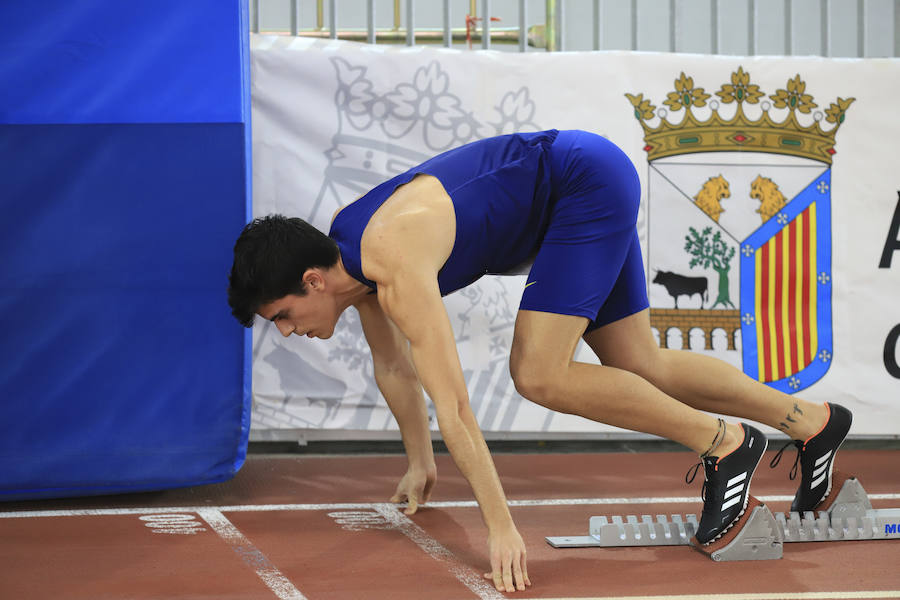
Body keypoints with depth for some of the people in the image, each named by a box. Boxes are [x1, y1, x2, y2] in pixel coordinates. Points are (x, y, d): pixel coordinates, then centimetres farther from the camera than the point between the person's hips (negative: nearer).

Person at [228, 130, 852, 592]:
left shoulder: (397, 269, -29)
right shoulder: (346, 246, 0)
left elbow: (452, 403, -33)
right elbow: (392, 366, 16)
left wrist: (502, 527, -33)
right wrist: (421, 464, 23)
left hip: (589, 183, -9)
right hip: (583, 194, 9)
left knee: (539, 375, -17)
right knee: (643, 372, 13)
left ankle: (724, 442, -6)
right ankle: (812, 421, 26)